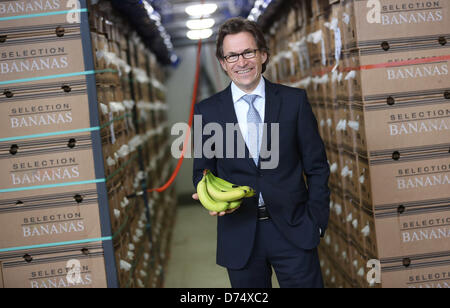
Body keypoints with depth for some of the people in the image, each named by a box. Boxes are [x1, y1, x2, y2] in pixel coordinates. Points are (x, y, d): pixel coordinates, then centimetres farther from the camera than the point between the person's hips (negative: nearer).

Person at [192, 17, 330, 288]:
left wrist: (316, 222, -2)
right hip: (239, 234, 1)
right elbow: (203, 170, 8)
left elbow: (317, 167, 4)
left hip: (293, 231, 0)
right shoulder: (207, 111, 2)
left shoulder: (295, 101, 1)